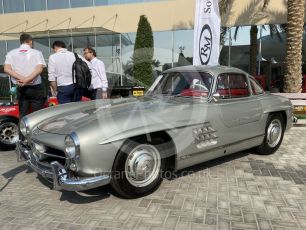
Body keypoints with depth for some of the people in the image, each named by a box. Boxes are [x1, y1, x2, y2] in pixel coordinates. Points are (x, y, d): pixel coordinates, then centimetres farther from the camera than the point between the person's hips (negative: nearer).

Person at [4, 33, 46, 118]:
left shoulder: (11, 53, 5)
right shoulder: (36, 53, -3)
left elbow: (7, 69, -7)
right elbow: (39, 69, -17)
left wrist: (21, 79, -13)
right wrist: (26, 80, -19)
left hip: (21, 89, 3)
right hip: (35, 88, -3)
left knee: (22, 114, 12)